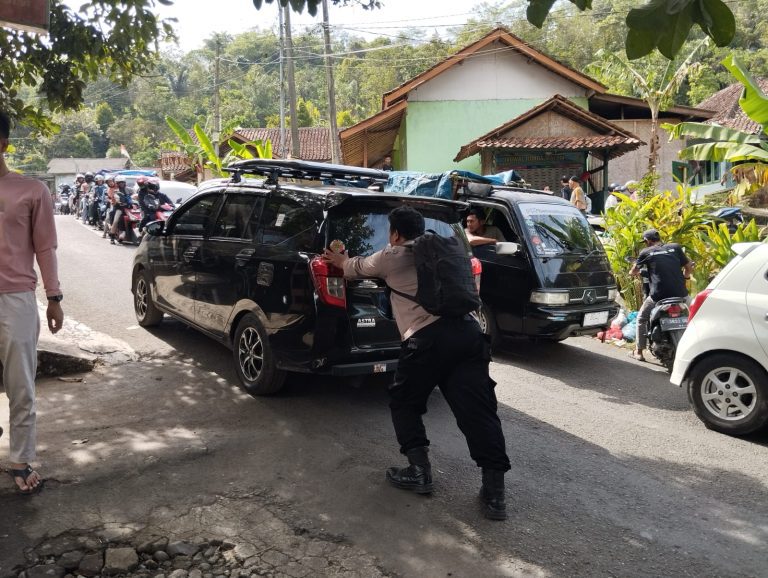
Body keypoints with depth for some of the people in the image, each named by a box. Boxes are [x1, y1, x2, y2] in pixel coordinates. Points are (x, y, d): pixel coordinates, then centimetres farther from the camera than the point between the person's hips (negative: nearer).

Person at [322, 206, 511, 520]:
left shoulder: (391, 256, 14)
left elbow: (357, 267, 34)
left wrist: (339, 260, 57)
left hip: (427, 338, -4)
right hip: (468, 330, 5)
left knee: (404, 402, 17)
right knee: (478, 409, 1)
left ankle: (419, 470, 11)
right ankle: (494, 489, -5)